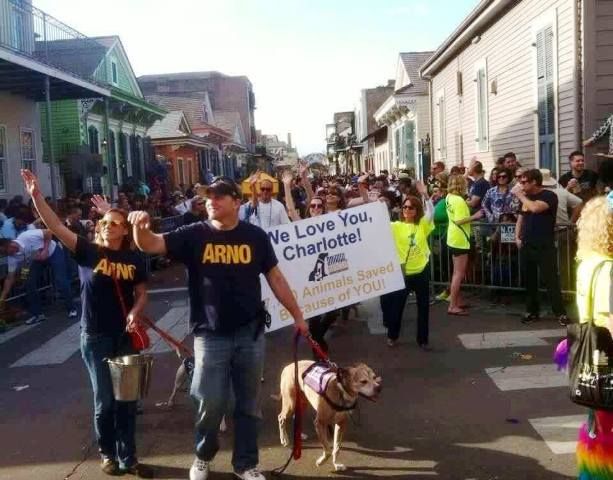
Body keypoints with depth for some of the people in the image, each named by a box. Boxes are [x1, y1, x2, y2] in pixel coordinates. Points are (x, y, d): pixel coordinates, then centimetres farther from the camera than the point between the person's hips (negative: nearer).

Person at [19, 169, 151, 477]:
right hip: (95, 337, -2)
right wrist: (36, 196, -25)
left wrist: (136, 312, -13)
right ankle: (107, 453, 28)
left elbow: (141, 293, 7)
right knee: (104, 400, 4)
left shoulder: (134, 260, -1)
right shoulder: (87, 252, -6)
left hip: (126, 336, 2)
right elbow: (56, 226, -16)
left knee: (127, 399, 9)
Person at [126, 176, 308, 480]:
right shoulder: (194, 235, -3)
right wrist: (140, 228, -34)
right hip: (210, 335, -1)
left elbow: (275, 278, 5)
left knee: (248, 403, 12)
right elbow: (151, 245, -12)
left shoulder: (255, 236, 0)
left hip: (250, 332, 1)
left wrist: (297, 314, 7)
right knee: (210, 404, 5)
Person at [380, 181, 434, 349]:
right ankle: (393, 335, 30)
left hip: (421, 271, 1)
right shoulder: (396, 226, -1)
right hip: (402, 273, 0)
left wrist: (425, 194, -29)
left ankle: (423, 339, 23)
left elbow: (431, 212, -15)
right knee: (397, 305, 11)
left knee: (423, 307, 9)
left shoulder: (423, 225, 0)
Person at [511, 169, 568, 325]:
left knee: (551, 280, -5)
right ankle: (532, 311, 20)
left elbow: (535, 208, -28)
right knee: (529, 280, 10)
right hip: (527, 246, 6)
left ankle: (560, 312, 2)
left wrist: (519, 195, -16)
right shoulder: (527, 197, 12)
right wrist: (517, 237, 8)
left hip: (545, 247, -6)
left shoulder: (549, 196, -9)